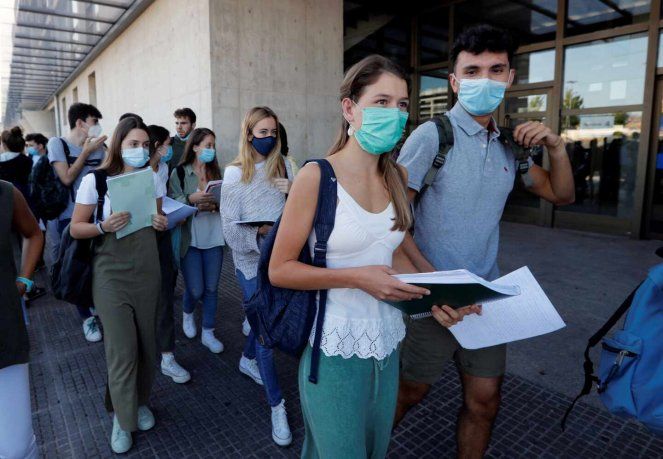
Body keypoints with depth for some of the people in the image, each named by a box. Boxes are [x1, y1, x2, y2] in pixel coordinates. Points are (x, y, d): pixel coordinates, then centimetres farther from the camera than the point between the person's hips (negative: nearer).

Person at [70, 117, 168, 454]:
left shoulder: (152, 178, 4)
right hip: (111, 274, -3)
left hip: (147, 271, 4)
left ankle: (140, 402, 33)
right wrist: (103, 226, -22)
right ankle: (121, 417, 19)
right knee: (122, 347, -2)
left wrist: (162, 224, -7)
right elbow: (76, 228, -3)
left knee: (145, 341, 10)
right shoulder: (94, 180, -7)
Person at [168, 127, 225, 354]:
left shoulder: (216, 171, 7)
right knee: (195, 290, 1)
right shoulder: (180, 172, -3)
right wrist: (191, 199, -24)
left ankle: (208, 333, 22)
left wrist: (217, 204, -11)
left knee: (211, 288, 7)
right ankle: (187, 313, 36)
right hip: (190, 239, -3)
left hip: (213, 238, 3)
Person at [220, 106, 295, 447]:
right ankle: (277, 406, 12)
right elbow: (230, 226, -11)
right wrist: (259, 231, -27)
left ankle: (247, 360, 50)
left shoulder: (283, 166, 2)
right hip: (251, 260, -4)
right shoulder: (235, 173, -7)